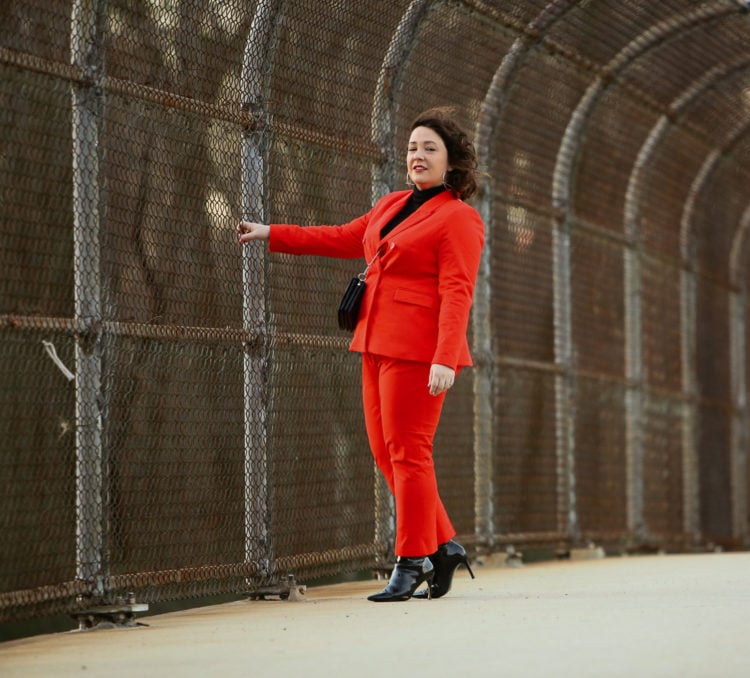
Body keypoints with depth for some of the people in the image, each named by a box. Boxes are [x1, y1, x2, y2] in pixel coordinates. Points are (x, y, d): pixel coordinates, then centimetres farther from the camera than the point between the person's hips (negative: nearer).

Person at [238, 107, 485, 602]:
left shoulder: (459, 218, -7)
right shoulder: (393, 206, 18)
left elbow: (457, 293, -16)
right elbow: (342, 240, 29)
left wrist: (444, 359, -25)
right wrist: (271, 235, 30)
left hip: (418, 350, -9)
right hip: (379, 346, 9)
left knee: (408, 451, -7)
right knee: (386, 453, 8)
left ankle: (411, 564, -1)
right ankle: (444, 546, 16)